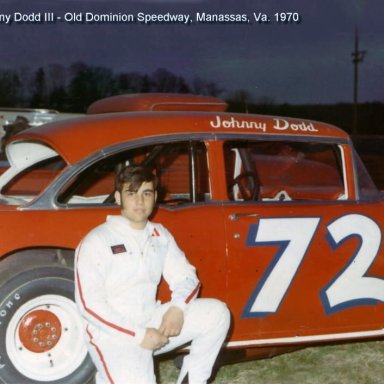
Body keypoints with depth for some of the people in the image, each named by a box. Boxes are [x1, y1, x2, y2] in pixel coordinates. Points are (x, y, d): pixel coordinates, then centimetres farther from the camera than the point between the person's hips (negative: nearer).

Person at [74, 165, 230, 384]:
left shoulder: (160, 235, 8)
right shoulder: (97, 241, -10)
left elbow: (186, 276, 8)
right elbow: (89, 304, -16)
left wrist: (178, 307, -15)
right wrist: (138, 335, -20)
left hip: (152, 321, 6)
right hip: (113, 333, -5)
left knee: (217, 313, -10)